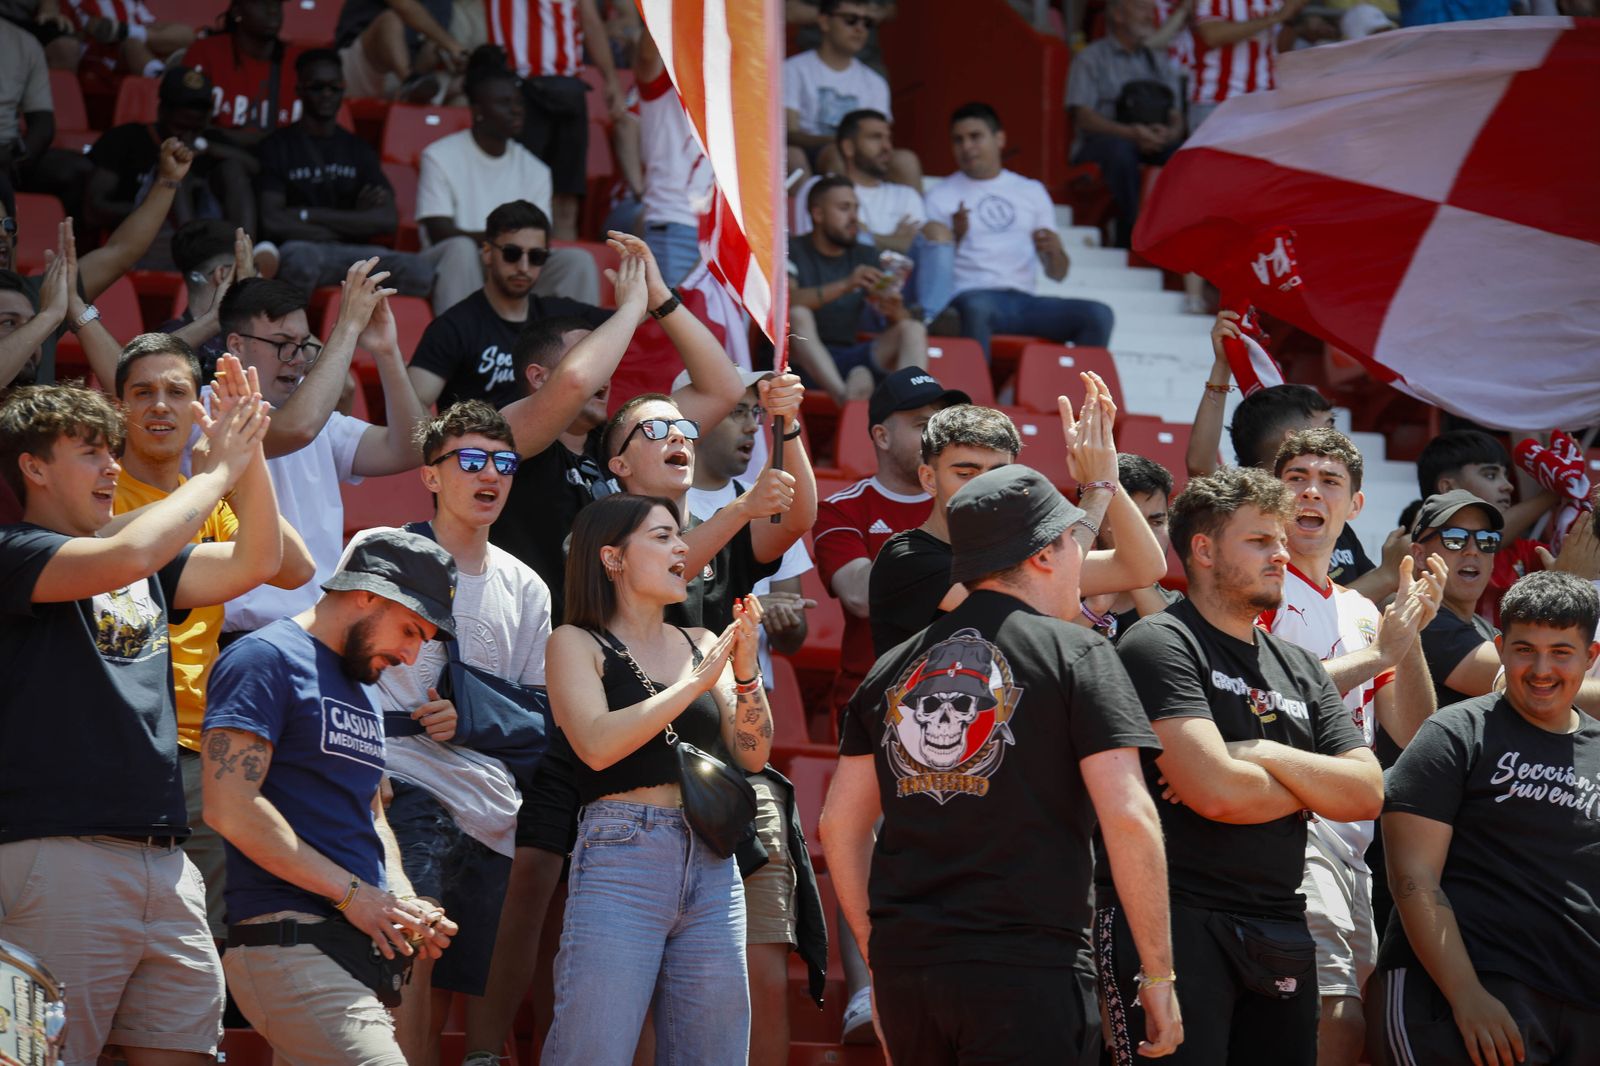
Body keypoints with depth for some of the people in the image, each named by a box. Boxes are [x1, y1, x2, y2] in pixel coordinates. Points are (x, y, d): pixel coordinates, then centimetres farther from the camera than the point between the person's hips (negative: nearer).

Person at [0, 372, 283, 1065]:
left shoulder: (149, 575, 20)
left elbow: (255, 563, 18)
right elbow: (128, 557, -19)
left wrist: (250, 455, 6)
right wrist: (219, 470, -7)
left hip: (163, 851, 8)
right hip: (63, 852, -8)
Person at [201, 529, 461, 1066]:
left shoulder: (362, 689, 25)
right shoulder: (266, 659, -4)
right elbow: (230, 807, -15)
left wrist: (404, 902, 10)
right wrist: (353, 894, -13)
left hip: (360, 950, 9)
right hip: (291, 940, -9)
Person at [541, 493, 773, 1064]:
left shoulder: (700, 645, 16)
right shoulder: (577, 643, 3)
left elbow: (751, 755, 12)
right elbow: (597, 745, -13)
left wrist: (744, 670, -4)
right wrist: (697, 681, -10)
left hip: (712, 866, 5)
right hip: (621, 864, -5)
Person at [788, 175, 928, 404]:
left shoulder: (865, 257, 16)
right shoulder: (793, 250, 4)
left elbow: (905, 320, 6)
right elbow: (785, 300, -18)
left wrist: (895, 311, -20)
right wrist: (845, 286, -31)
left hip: (854, 357, 4)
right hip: (809, 362, -4)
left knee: (913, 329, -18)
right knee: (798, 314, -31)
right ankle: (844, 396, -49)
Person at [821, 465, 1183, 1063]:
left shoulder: (893, 670, 15)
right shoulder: (1074, 654, -2)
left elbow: (840, 824, 15)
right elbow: (1128, 817, -11)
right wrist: (1158, 974, -6)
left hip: (904, 966, 6)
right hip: (1026, 967, -6)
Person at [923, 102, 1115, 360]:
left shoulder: (1031, 192, 22)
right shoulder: (939, 198, 11)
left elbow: (1057, 273, 20)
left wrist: (1054, 252, -3)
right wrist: (955, 237, -17)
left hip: (1023, 300, 4)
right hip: (971, 297, -4)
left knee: (1098, 315, -21)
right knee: (976, 308, -41)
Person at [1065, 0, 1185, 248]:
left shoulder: (1158, 60, 22)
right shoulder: (1090, 58, 8)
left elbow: (1177, 118, 13)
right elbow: (1084, 117, -6)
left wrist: (1168, 134, -12)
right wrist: (1129, 132, -22)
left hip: (1154, 143, 4)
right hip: (1097, 143, -4)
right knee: (1120, 148, -38)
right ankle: (1131, 235, -36)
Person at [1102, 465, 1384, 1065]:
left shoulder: (1300, 668, 17)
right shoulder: (1160, 645, -6)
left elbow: (1367, 793, 7)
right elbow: (1214, 791, -18)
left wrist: (1265, 757, -7)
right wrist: (1310, 784, 1)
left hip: (1279, 931, 7)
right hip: (1176, 920, -7)